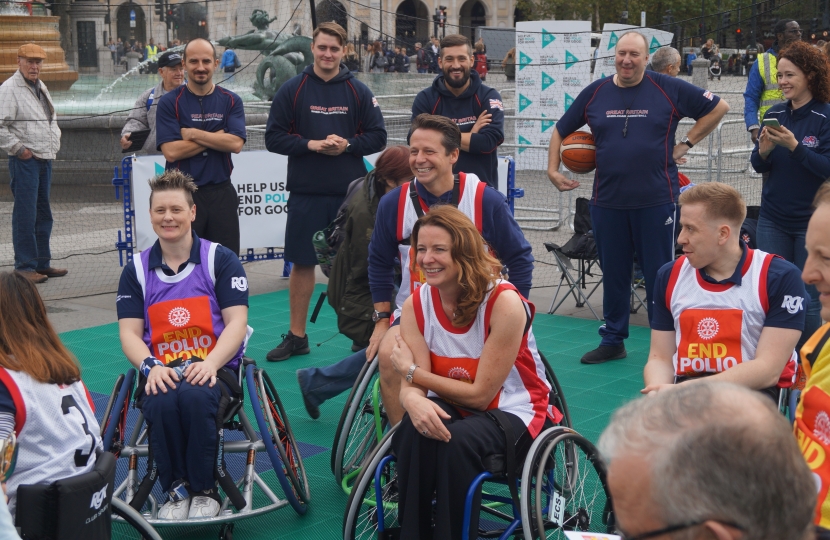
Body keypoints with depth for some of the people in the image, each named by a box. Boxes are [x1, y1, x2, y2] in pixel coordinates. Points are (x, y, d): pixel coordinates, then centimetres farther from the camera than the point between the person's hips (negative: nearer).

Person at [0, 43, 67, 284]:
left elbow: (52, 118, 30)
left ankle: (42, 262, 21)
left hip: (45, 158, 9)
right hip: (24, 160, -9)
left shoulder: (41, 87, 17)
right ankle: (24, 266, -2)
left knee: (43, 213, 13)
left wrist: (55, 142, 16)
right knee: (25, 214, -7)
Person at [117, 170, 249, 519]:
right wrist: (150, 367, -14)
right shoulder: (136, 269, 13)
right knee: (162, 403, -35)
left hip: (213, 369, -1)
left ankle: (204, 490, -15)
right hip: (160, 371, 2)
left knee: (194, 396, -37)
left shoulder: (221, 260, 6)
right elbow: (129, 333, 7)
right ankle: (176, 489, -11)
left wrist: (210, 363, -19)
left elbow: (236, 323, -1)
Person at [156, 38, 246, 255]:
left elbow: (235, 144, -10)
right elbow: (171, 152, -13)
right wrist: (217, 137, -10)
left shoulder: (231, 101, 5)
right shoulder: (169, 102, -1)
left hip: (221, 192, 2)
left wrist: (193, 134, -11)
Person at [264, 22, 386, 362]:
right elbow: (274, 138, -1)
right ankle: (296, 336, 17)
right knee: (302, 263, 6)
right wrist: (311, 144, -14)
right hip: (305, 193, 0)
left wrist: (347, 144, -13)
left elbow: (377, 137, 3)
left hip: (351, 193, 0)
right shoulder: (292, 90, 2)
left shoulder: (358, 92, 4)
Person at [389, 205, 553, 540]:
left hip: (513, 411, -4)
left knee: (458, 440, -34)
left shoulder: (504, 303, -23)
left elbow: (481, 394, -19)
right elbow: (411, 385, -13)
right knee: (414, 431, -29)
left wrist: (412, 370, -13)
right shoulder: (416, 304, -7)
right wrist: (415, 402, -38)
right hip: (452, 408, 4)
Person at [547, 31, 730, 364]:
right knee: (613, 274, 12)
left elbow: (718, 108, 5)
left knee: (660, 274, 3)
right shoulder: (595, 93, 6)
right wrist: (553, 170, 6)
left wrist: (686, 144, 1)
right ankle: (612, 340, 25)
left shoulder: (669, 89, -2)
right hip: (607, 201, 3)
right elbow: (561, 132, 17)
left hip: (657, 201, -3)